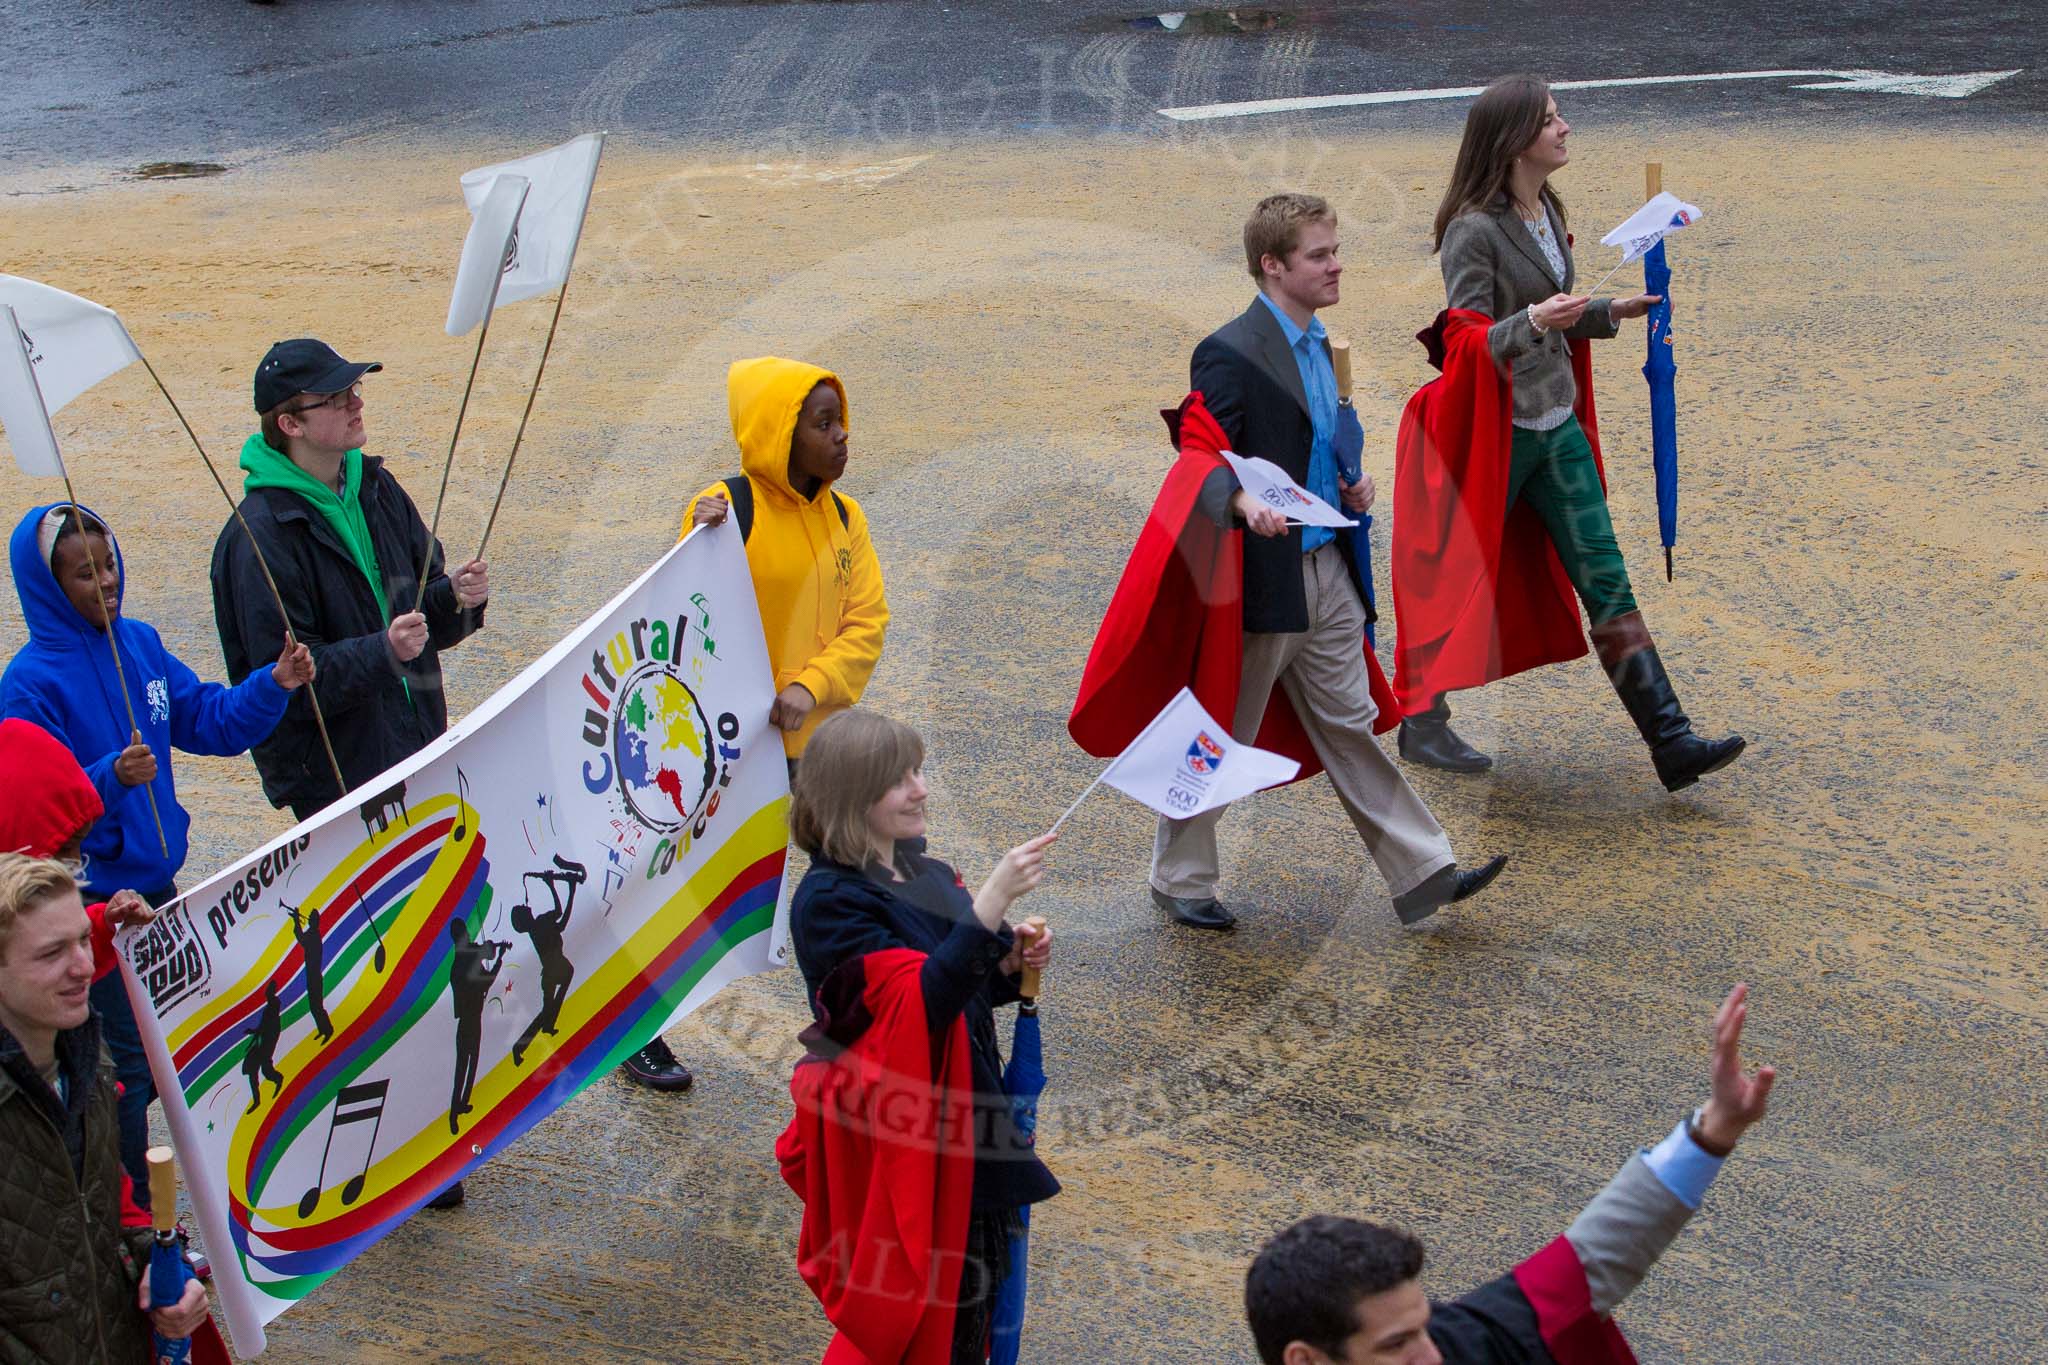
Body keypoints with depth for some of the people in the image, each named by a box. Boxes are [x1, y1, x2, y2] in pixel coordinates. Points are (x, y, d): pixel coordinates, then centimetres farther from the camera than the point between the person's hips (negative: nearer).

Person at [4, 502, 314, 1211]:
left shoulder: (139, 642, 3)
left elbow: (211, 722, 7)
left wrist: (274, 684, -8)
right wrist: (110, 778, -36)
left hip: (157, 881, 7)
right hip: (93, 902, -7)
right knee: (127, 1060, 0)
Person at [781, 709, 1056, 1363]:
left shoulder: (920, 867, 5)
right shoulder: (829, 902, -20)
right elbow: (919, 1003, -30)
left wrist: (1011, 964, -5)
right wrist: (991, 901, -34)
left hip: (969, 1112, 8)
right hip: (909, 1141, -8)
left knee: (980, 1286, 18)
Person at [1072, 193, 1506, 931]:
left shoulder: (1316, 345, 12)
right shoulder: (1232, 353, -16)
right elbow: (1200, 454, -22)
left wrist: (1351, 485, 6)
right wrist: (1243, 500, -40)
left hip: (1325, 572, 8)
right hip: (1262, 579, -8)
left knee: (1350, 728, 13)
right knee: (1222, 738, 6)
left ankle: (1422, 872, 16)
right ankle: (1180, 879, 23)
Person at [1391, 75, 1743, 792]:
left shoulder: (1546, 212, 9)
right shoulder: (1474, 229, -17)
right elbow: (1469, 342, -20)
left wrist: (1612, 313, 10)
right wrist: (1534, 322, -35)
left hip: (1559, 429, 8)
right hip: (1495, 430, -8)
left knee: (1606, 581, 3)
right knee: (1460, 582, 5)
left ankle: (1673, 744, 1)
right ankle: (1421, 724, 24)